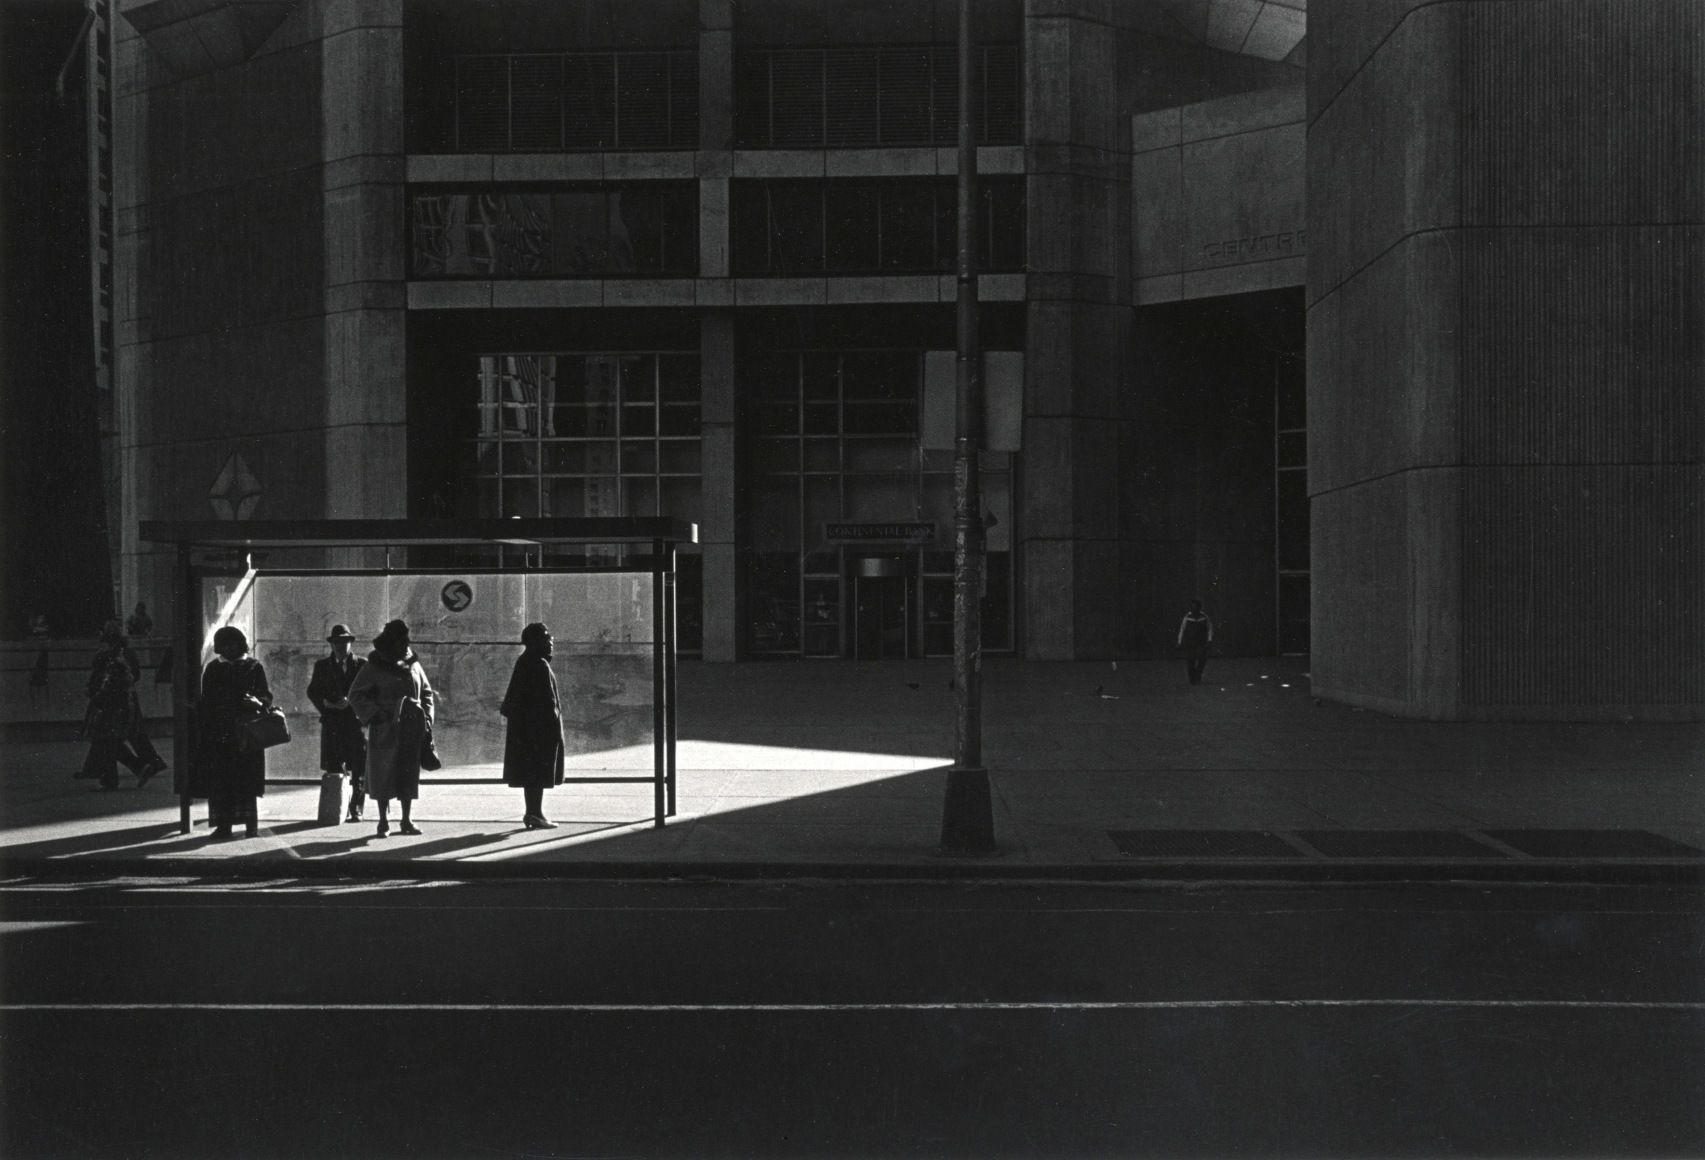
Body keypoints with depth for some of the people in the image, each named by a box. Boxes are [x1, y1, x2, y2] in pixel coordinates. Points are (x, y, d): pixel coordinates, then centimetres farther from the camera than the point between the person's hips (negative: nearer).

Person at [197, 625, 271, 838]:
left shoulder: (254, 668, 6)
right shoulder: (213, 669, 14)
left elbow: (267, 696, 2)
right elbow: (206, 701, 17)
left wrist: (257, 702, -19)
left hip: (245, 733, -2)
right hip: (218, 733, 2)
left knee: (246, 779, -4)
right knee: (219, 781, -2)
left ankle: (250, 823, 3)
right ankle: (223, 824, 1)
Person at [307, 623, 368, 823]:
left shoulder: (362, 665, 7)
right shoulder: (322, 666, 13)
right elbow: (313, 692, 11)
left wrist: (350, 702, -13)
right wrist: (327, 704, -7)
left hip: (356, 722, -1)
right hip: (331, 723, 1)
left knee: (358, 770, -4)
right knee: (332, 769, -3)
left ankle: (356, 810, 0)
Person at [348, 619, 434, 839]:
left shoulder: (413, 664, 8)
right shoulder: (374, 667, -4)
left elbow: (426, 691, 18)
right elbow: (356, 695, -4)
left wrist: (426, 714, 5)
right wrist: (375, 714, -14)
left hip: (411, 729, 4)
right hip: (385, 729, -4)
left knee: (409, 774, 7)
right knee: (383, 773, 0)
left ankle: (406, 820, 14)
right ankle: (383, 821, 8)